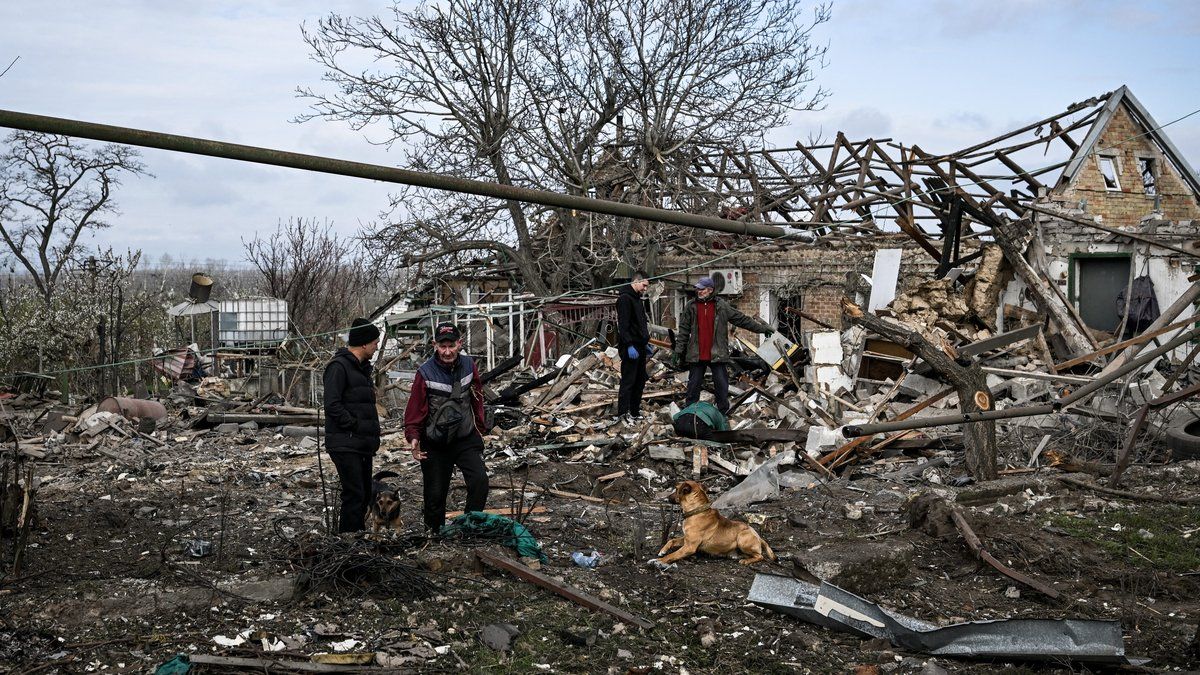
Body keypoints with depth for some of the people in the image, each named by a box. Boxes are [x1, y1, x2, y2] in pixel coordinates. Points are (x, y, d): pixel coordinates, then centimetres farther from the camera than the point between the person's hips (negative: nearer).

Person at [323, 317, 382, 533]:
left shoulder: (361, 366, 18)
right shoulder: (339, 366, -13)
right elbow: (333, 406, -20)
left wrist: (372, 431, 12)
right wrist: (356, 426, -17)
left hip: (363, 444, 10)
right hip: (345, 444, -10)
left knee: (364, 494, 14)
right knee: (354, 495, -11)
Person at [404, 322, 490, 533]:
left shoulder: (469, 365, -2)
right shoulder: (426, 373, -14)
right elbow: (415, 408, -10)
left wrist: (479, 428, 17)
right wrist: (413, 437, -20)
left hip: (466, 438, 2)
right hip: (435, 444, -2)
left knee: (480, 480, -16)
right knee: (435, 493, 5)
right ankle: (435, 533, 26)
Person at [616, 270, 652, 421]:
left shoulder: (637, 298, 19)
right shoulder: (625, 298, -13)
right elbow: (623, 325, -20)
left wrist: (646, 343, 24)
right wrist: (629, 345, -24)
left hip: (639, 347, 10)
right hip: (630, 348, -10)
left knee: (640, 380, 12)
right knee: (628, 381, -8)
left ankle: (635, 411, 19)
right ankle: (623, 413, -6)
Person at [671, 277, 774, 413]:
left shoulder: (722, 306, 2)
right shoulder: (691, 307, 5)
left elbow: (742, 320, 7)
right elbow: (683, 331, 6)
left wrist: (762, 328, 7)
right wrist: (678, 350, 1)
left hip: (717, 355, -1)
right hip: (696, 355, 1)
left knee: (722, 386, 3)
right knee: (693, 386, 7)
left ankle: (723, 414, 13)